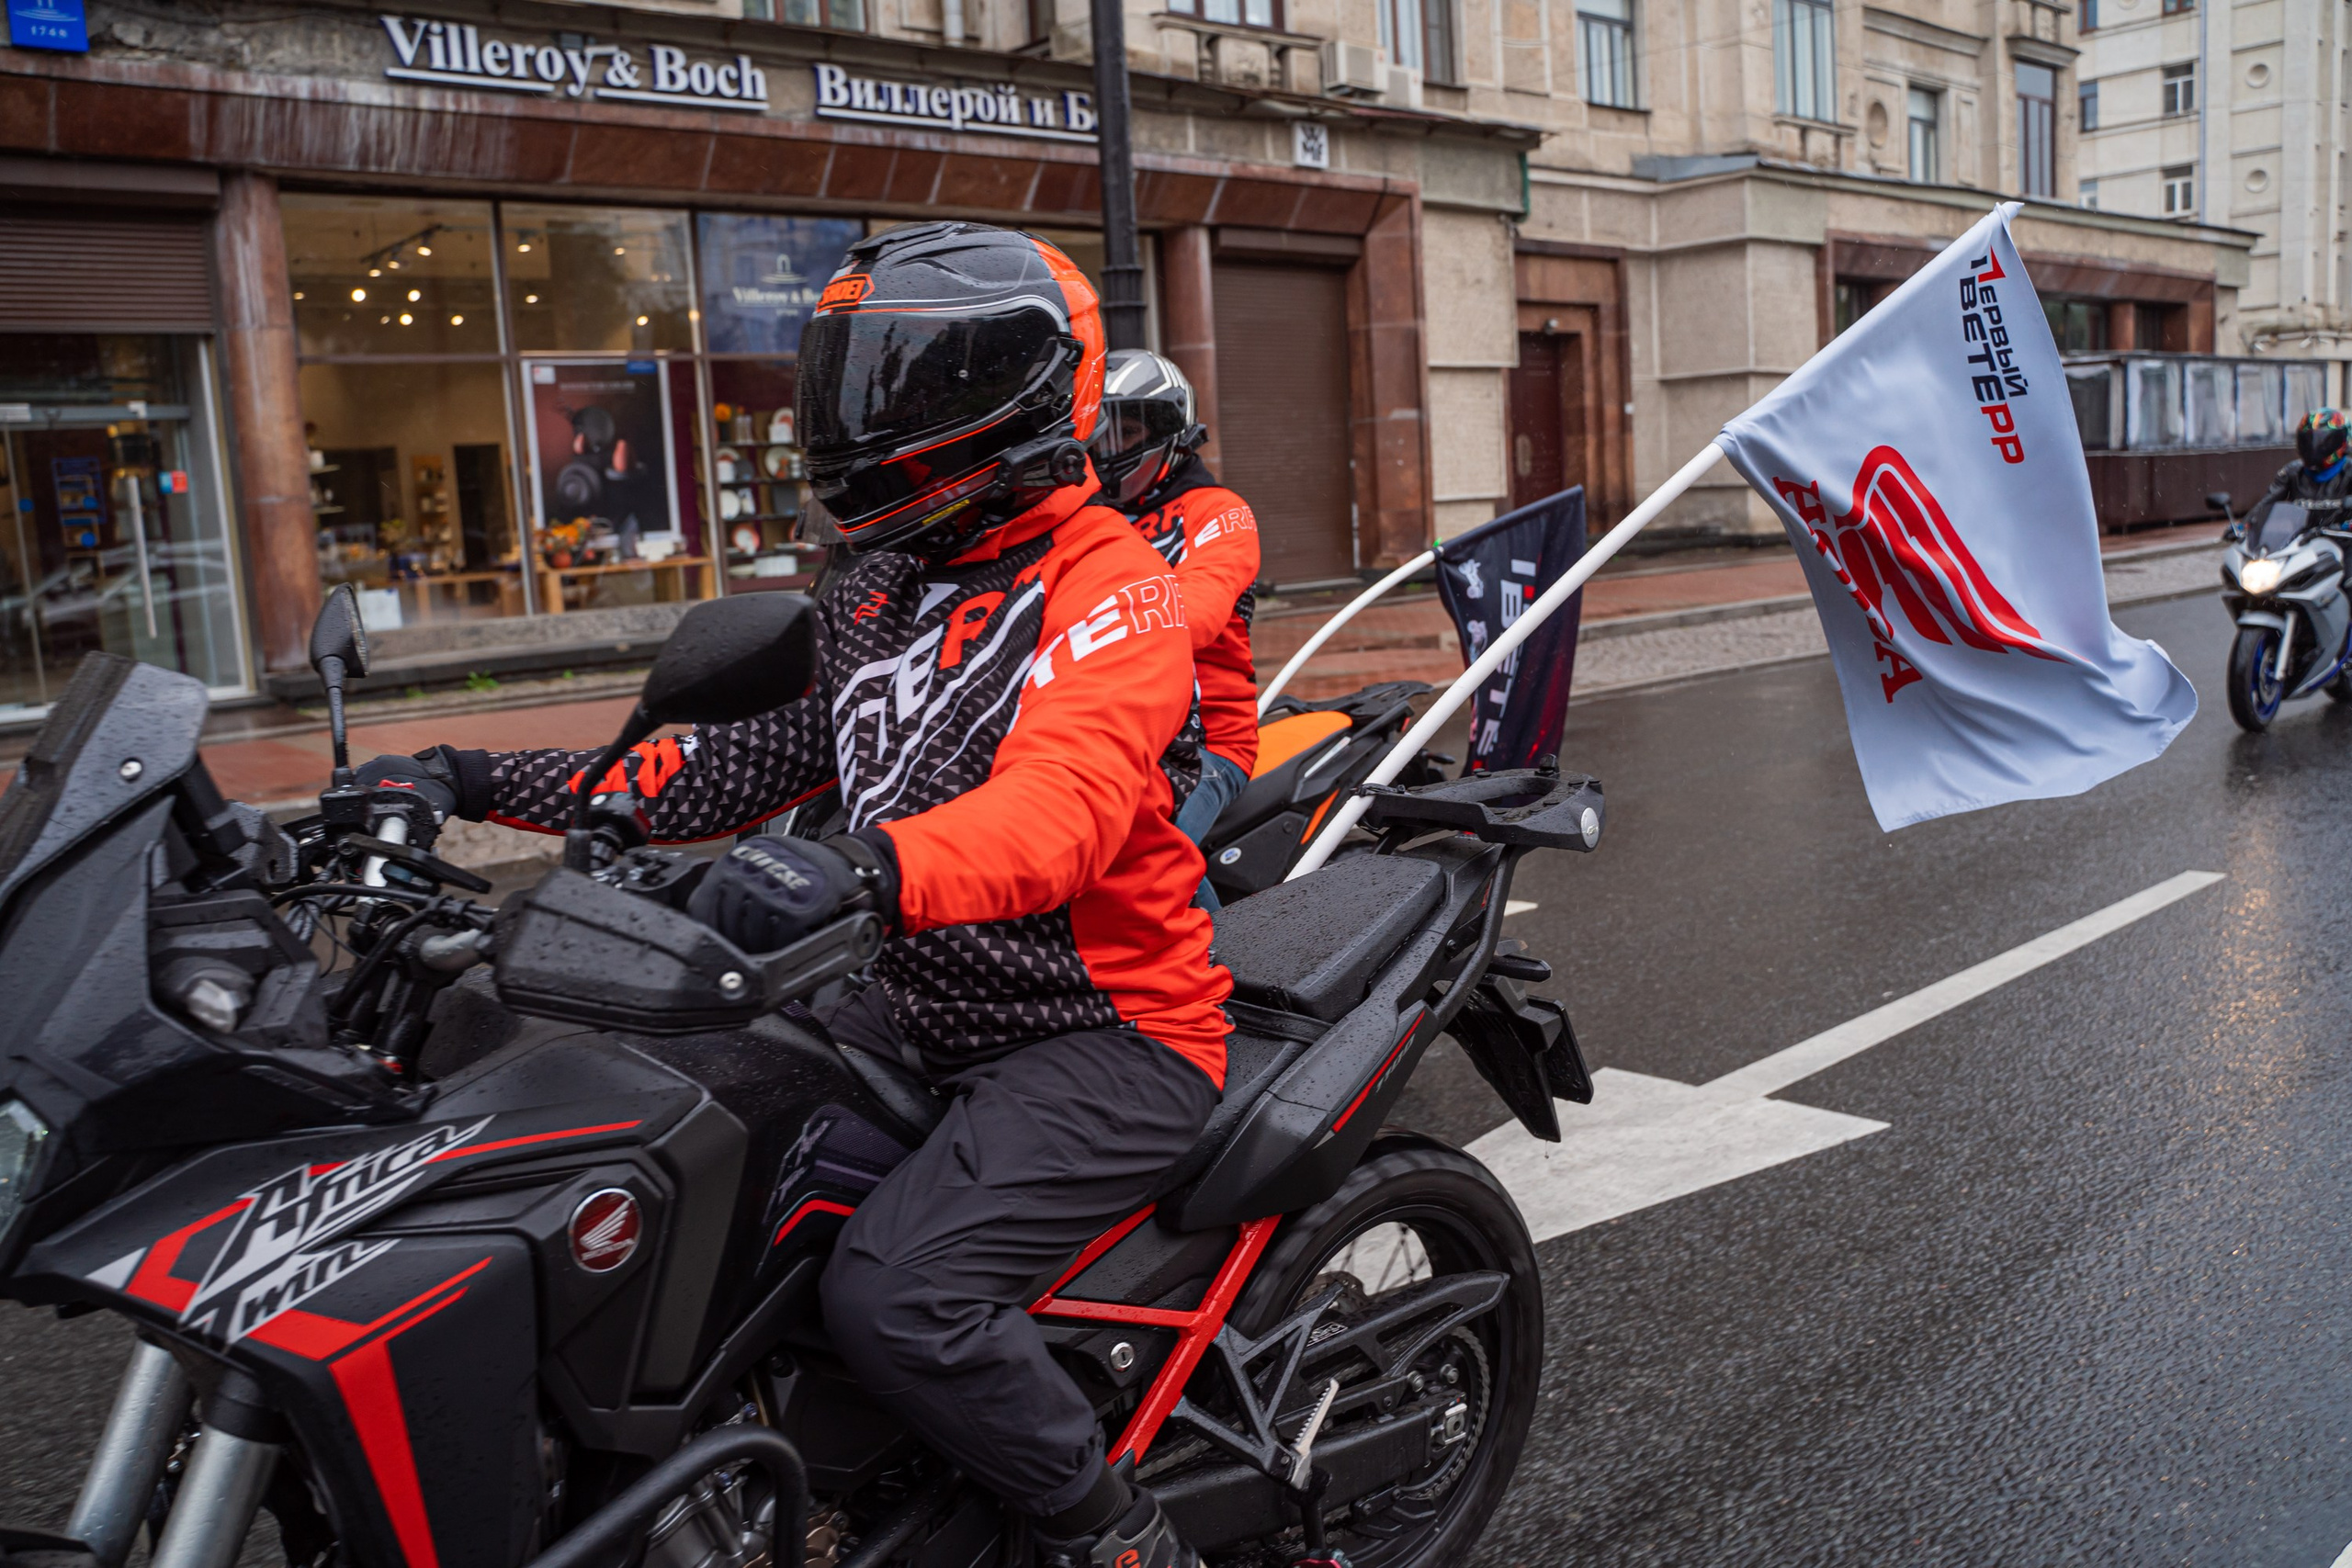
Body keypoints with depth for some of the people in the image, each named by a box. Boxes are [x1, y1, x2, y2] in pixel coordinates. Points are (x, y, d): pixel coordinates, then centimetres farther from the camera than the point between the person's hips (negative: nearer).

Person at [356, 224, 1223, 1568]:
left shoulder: (1113, 589, -14)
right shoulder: (882, 596, 12)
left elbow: (1065, 798, -33)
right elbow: (747, 760, 12)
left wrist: (871, 866, -53)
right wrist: (490, 782, 5)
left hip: (1107, 1034, -8)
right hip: (927, 1013, 9)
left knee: (894, 1295, -26)